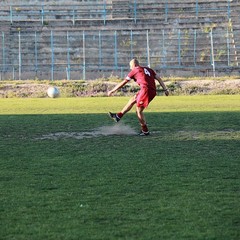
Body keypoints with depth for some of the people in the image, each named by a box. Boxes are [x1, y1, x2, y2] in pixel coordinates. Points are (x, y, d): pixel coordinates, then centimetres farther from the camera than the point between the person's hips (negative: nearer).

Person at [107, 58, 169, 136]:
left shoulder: (134, 71, 6)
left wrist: (112, 91, 18)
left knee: (139, 110, 4)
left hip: (146, 89, -8)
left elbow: (123, 83, 10)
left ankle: (145, 131, 7)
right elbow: (159, 79, 16)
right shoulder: (148, 69, 24)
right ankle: (118, 116, 29)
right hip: (153, 92, 8)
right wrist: (165, 89, 15)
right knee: (132, 100, 22)